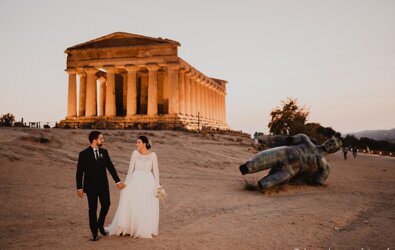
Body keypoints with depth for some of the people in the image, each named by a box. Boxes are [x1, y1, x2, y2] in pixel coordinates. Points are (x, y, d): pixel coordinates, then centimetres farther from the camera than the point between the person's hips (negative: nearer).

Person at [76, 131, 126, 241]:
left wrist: (118, 181, 0)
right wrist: (79, 188, -9)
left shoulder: (104, 152, 4)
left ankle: (100, 225, 30)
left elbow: (110, 167, 5)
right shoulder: (84, 154, -8)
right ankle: (94, 232, 18)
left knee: (106, 204, 4)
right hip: (91, 186, -4)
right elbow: (79, 172, -6)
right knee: (92, 209, 3)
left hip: (103, 185, 4)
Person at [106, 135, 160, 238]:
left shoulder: (153, 155, -2)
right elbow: (131, 169, 1)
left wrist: (157, 185, -2)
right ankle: (126, 228, 10)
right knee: (131, 205, -4)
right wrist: (127, 182, -2)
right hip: (136, 180, 1)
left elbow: (156, 171, 1)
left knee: (147, 207, 1)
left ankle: (145, 229, 16)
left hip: (148, 181, -1)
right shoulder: (135, 153, 0)